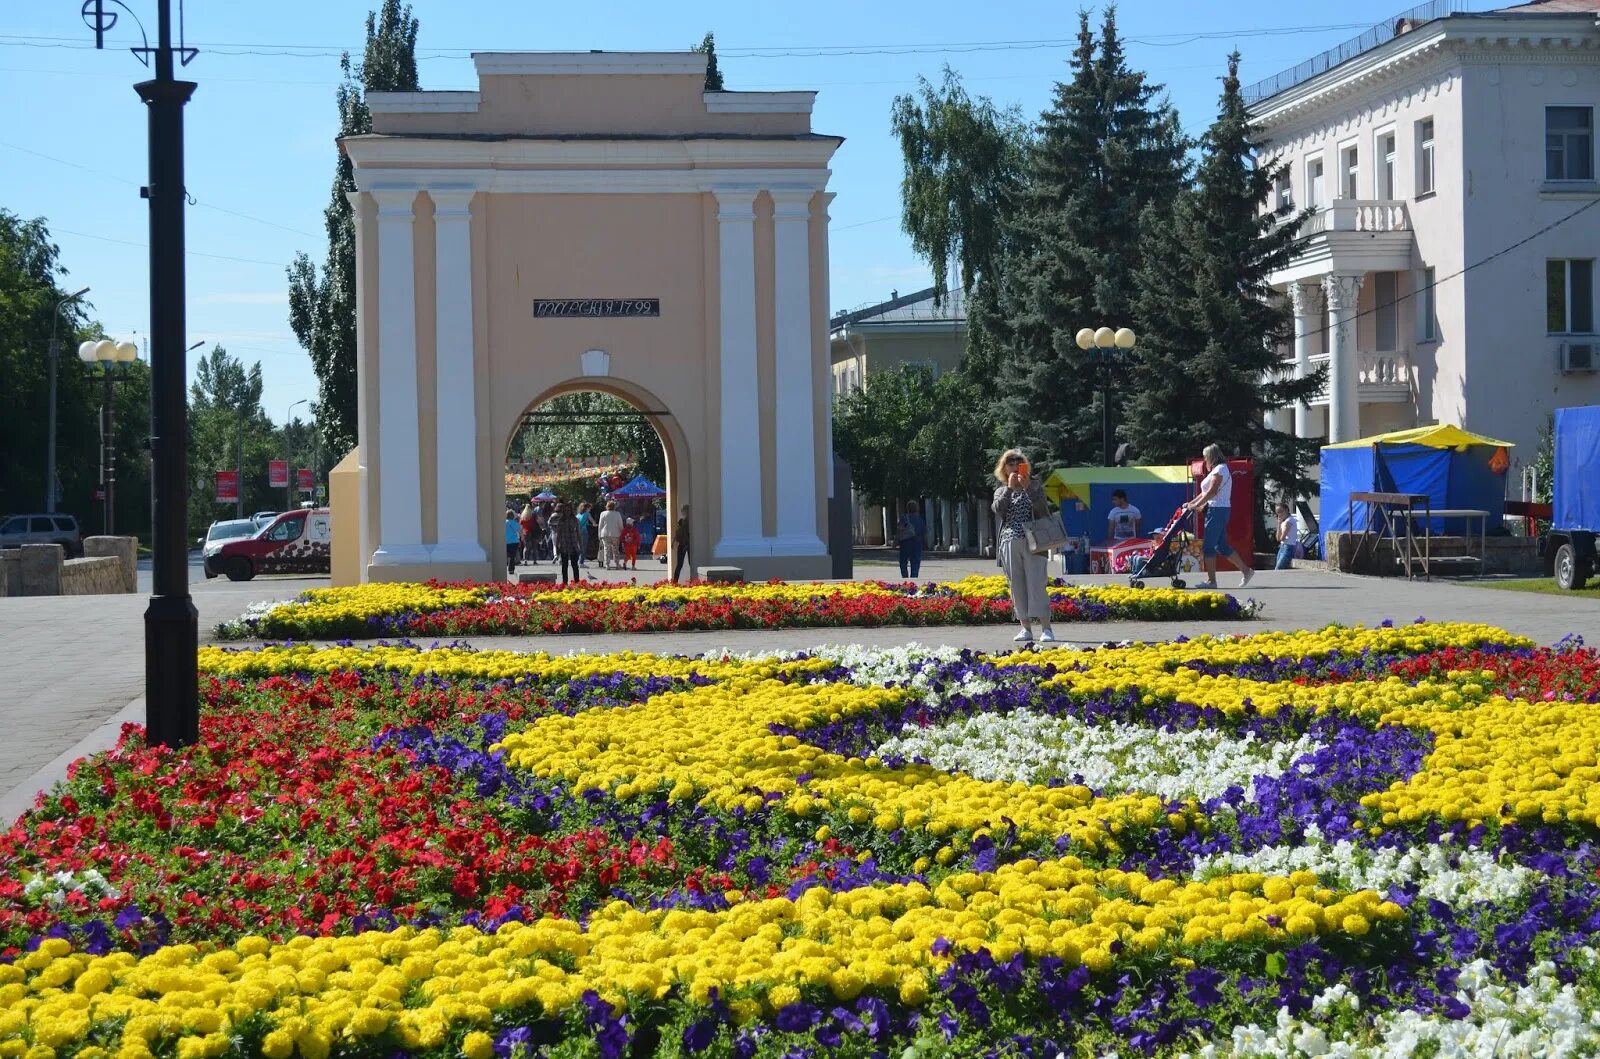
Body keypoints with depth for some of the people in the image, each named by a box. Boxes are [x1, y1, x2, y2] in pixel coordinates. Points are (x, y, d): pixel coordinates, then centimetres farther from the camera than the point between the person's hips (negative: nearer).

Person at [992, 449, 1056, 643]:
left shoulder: (1034, 485, 7)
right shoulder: (1001, 490, 15)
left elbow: (1043, 510, -7)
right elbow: (998, 510, -3)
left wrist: (1028, 488, -15)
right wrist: (1009, 488, -9)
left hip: (1032, 542, -3)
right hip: (1009, 542, 3)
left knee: (1036, 584, -10)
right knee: (1017, 586, 2)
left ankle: (1046, 629, -11)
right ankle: (1026, 628, 7)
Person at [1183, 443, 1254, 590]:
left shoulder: (1219, 469, -11)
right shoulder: (1218, 470, 21)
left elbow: (1212, 492, -20)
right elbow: (1206, 493, 22)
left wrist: (1196, 505, -17)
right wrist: (1192, 503, 15)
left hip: (1218, 510, -10)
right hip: (1217, 510, 10)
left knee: (1208, 546, -7)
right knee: (1222, 545, 11)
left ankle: (1211, 580, -6)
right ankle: (1246, 570, 14)